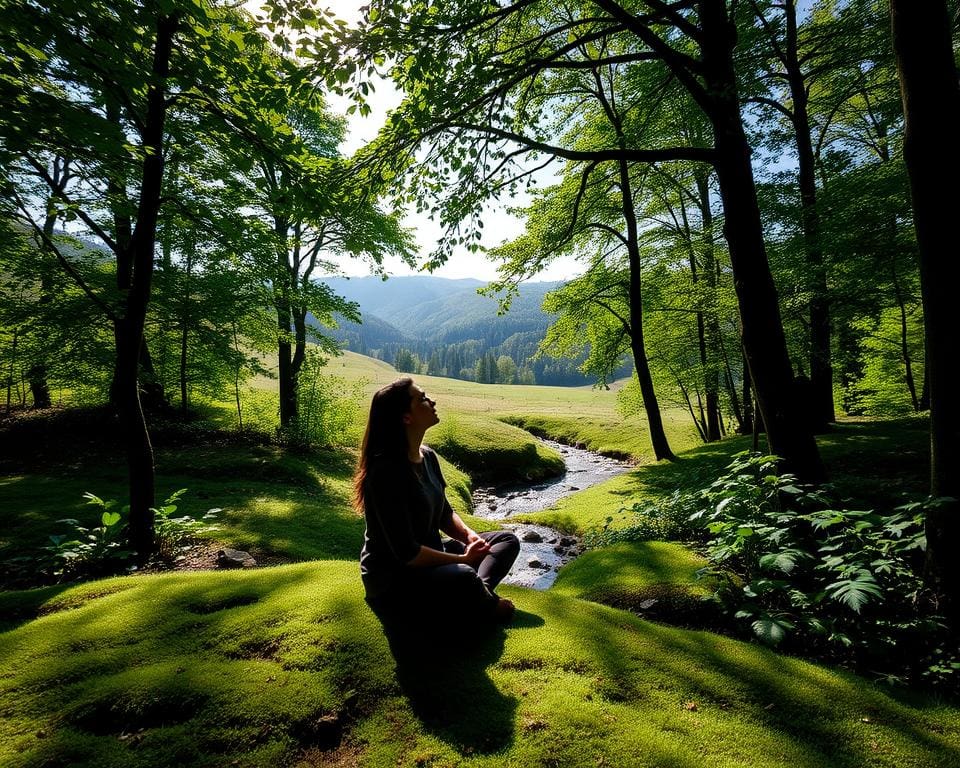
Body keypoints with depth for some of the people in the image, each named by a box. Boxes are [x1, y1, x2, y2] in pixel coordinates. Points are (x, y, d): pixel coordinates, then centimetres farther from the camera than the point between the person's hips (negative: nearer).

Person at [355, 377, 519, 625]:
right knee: (463, 577, -36)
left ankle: (477, 594, -16)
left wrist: (469, 535, -8)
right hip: (392, 579, -9)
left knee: (507, 540, 8)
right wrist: (462, 560, -19)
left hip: (428, 555, 9)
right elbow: (406, 552, -27)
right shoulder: (386, 471, -25)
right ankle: (487, 606, -4)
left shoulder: (427, 456, 1)